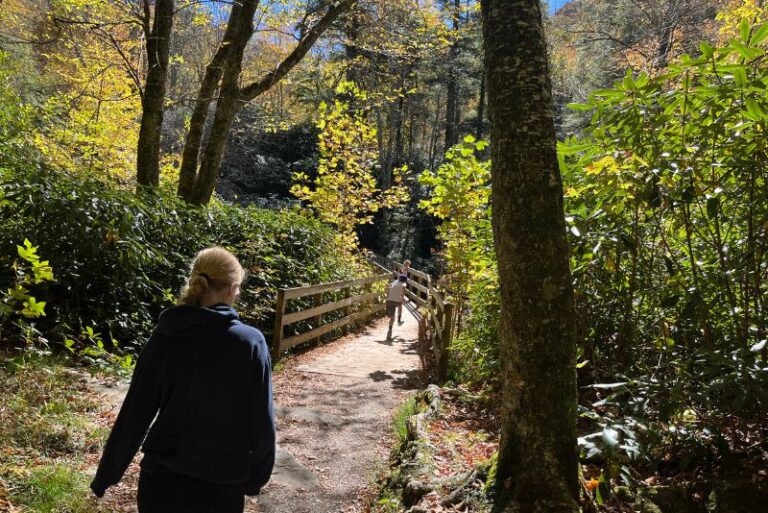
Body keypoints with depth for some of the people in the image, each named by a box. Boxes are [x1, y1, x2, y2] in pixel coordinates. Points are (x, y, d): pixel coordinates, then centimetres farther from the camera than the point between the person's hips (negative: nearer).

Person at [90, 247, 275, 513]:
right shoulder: (251, 342, -13)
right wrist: (255, 478, 5)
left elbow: (134, 415, -4)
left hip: (161, 480, 2)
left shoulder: (164, 337, -7)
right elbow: (262, 423, -9)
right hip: (222, 486, -1)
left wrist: (106, 476, 8)